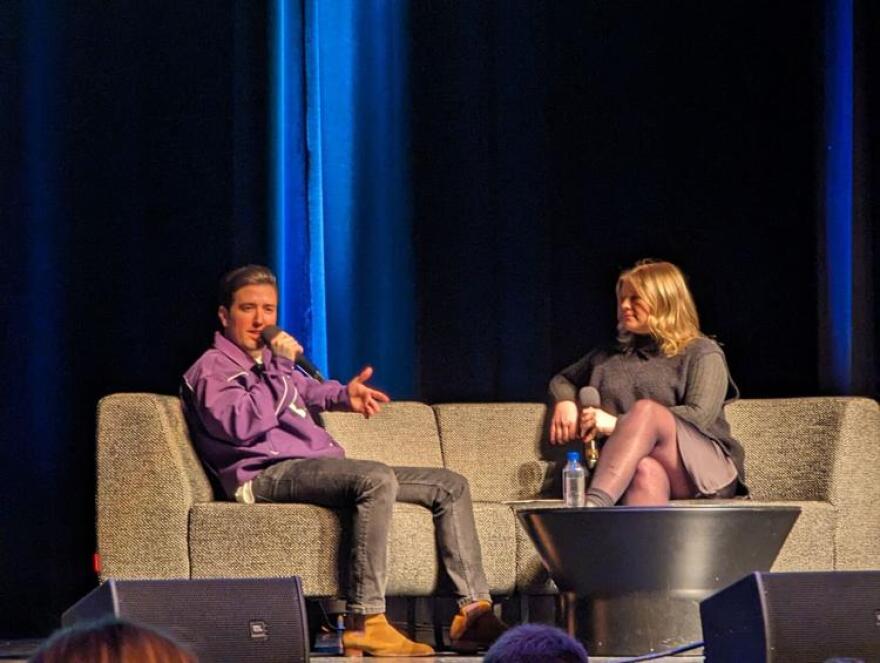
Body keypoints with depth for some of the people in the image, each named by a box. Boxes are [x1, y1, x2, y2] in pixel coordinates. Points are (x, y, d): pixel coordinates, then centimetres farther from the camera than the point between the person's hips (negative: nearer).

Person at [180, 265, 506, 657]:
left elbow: (304, 390, 45)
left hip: (319, 468, 9)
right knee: (378, 479, -38)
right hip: (269, 475, -9)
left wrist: (343, 396, 22)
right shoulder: (211, 369, -1)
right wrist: (281, 368, -15)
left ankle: (473, 611, -10)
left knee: (450, 485, 2)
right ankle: (364, 623, -43)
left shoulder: (269, 360, 25)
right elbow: (243, 426, -19)